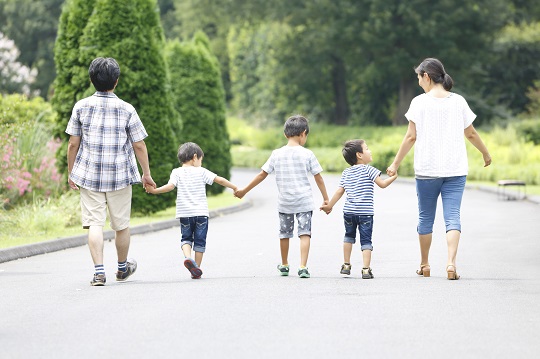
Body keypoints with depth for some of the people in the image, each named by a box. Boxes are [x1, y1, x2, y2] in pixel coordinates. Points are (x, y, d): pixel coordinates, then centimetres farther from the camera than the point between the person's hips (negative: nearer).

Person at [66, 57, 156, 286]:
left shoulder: (81, 107, -2)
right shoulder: (127, 110, -5)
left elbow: (73, 144, 1)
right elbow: (139, 146, -1)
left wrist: (71, 173, 13)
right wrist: (146, 174, 11)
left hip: (89, 175, 0)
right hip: (120, 176, 0)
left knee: (94, 224, -1)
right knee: (121, 224, 15)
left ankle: (99, 271, -12)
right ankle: (123, 268, 32)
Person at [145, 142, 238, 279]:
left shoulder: (177, 172, 2)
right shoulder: (201, 172, 2)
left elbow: (170, 186, -13)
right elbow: (219, 180, 0)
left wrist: (154, 190, -8)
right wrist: (234, 187, 10)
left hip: (184, 214, 1)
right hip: (201, 212, -1)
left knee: (186, 238, 15)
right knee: (199, 241, 8)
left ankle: (187, 257, -12)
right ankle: (196, 269, 8)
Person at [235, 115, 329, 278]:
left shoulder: (277, 154, -2)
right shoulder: (307, 154, -6)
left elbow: (262, 175, 2)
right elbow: (318, 178, -2)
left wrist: (244, 191, 12)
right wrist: (326, 199, 7)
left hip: (284, 202, 2)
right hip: (304, 201, -2)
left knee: (284, 233, 16)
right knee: (304, 233, -1)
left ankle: (284, 265, 32)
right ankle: (303, 267, -13)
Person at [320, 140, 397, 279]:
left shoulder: (346, 173, 10)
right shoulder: (368, 169, -4)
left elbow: (340, 191, 8)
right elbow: (382, 184, -7)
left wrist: (329, 205, 17)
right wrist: (393, 177, 7)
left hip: (349, 211, 5)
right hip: (365, 212, -5)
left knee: (349, 236, 24)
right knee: (366, 240, -1)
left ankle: (346, 265, 26)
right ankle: (366, 269, -8)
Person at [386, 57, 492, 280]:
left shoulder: (419, 102, -5)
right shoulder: (458, 101, 3)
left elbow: (411, 137, -5)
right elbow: (471, 134, 10)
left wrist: (396, 164, 4)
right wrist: (486, 154, 26)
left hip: (426, 170, -1)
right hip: (456, 170, 1)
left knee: (426, 218, 12)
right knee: (453, 216, -1)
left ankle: (424, 265, 23)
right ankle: (451, 262, -18)